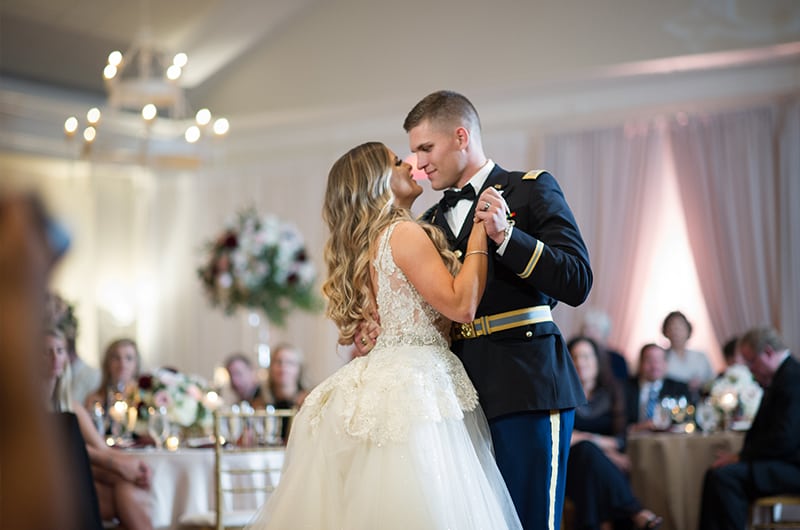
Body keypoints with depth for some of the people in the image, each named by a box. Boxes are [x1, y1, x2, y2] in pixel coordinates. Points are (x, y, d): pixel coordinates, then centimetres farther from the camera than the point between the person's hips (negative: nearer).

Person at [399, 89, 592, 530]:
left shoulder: (531, 189, 2)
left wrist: (506, 235, -18)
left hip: (525, 388, -5)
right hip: (464, 390, 6)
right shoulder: (433, 221, 20)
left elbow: (577, 282, -8)